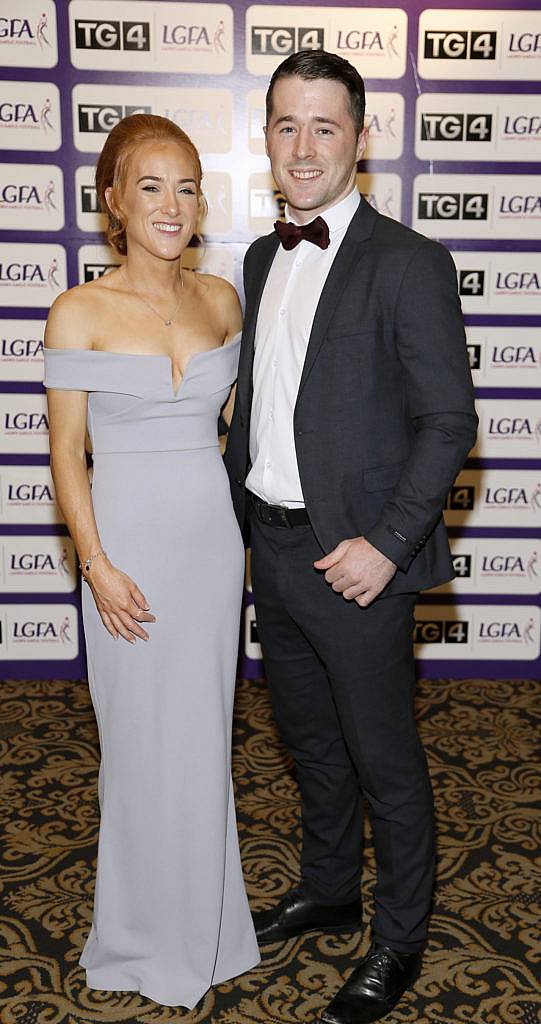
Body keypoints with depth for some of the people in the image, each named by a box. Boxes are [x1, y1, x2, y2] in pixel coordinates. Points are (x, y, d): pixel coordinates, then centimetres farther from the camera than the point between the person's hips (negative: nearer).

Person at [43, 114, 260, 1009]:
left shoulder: (221, 299, 3)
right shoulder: (80, 313, -8)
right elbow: (66, 450, -6)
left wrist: (246, 534, 9)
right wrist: (97, 565, -12)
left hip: (215, 540, 4)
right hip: (130, 544, -3)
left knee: (204, 740, 14)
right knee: (143, 743, 9)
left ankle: (200, 926, 37)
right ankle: (151, 937, 33)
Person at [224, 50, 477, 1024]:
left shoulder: (409, 263, -12)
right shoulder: (263, 258, 10)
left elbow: (448, 422, -14)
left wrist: (386, 543, -20)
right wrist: (233, 513, 13)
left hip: (354, 558, -7)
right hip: (271, 544, 7)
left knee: (384, 757, 9)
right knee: (309, 739, 22)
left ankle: (398, 942, 30)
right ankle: (328, 889, 45)